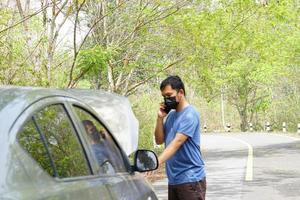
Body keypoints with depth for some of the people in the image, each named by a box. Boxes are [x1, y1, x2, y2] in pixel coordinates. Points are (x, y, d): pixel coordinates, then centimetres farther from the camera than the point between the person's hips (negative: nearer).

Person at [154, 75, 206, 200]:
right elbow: (159, 140, 13)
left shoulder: (190, 115, -13)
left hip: (190, 180, -8)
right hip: (173, 179, 8)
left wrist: (156, 162, -33)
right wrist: (160, 118, -1)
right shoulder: (171, 115, 13)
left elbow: (177, 142, -23)